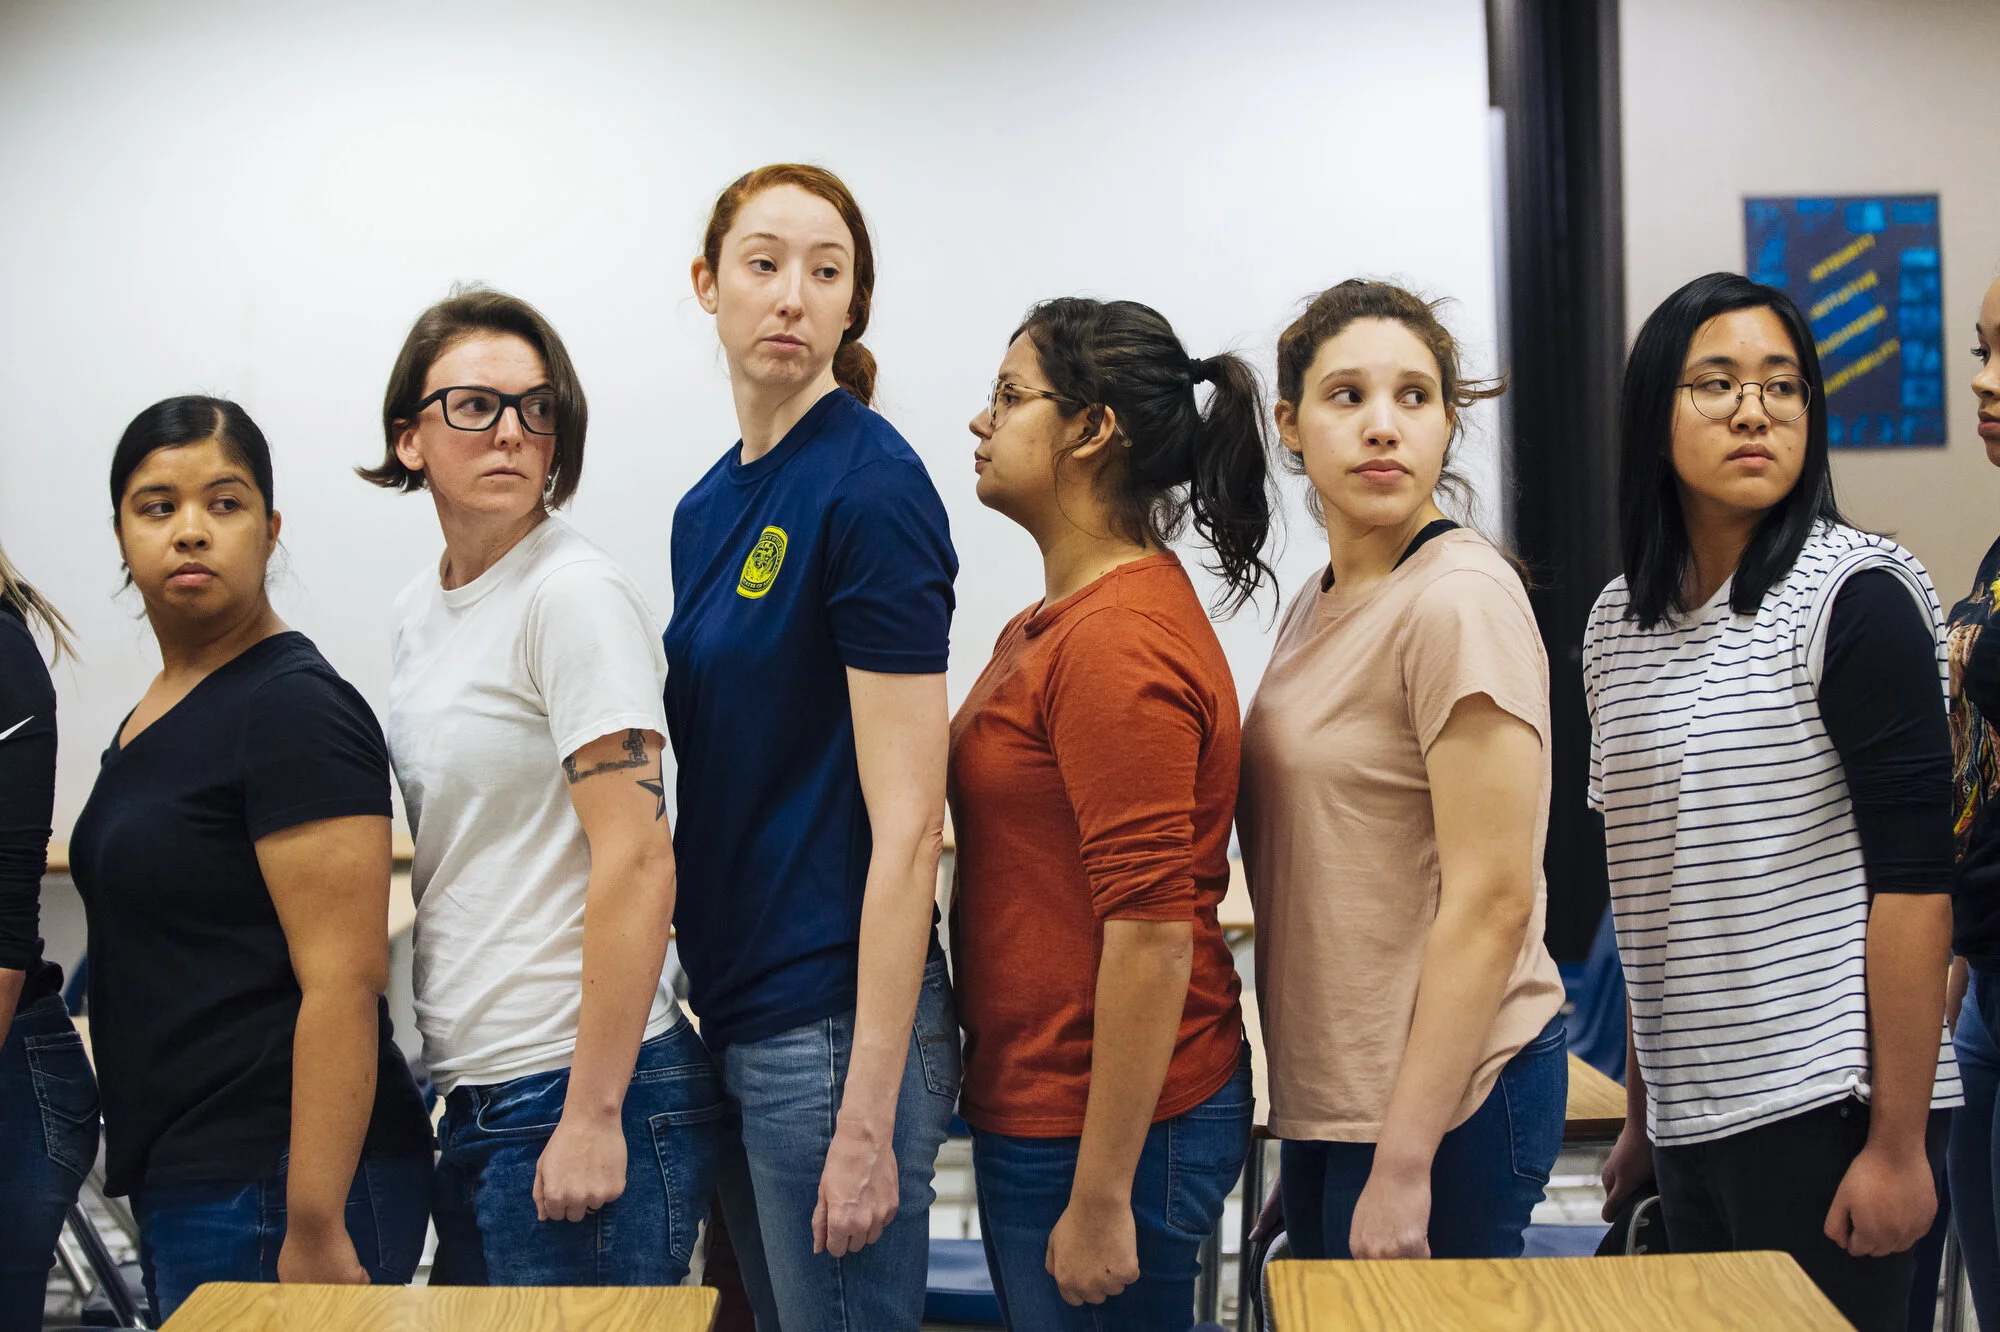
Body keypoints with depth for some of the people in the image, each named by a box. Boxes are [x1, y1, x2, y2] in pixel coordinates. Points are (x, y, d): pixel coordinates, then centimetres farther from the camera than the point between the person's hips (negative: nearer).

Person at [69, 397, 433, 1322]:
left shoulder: (293, 708, -14)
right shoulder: (152, 716, 14)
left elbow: (343, 980, -20)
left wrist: (315, 1232, -24)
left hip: (270, 1194, -9)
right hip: (180, 1184, 9)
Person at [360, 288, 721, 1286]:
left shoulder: (577, 596, -13)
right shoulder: (418, 612, 12)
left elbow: (636, 864, -19)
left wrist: (592, 1118, -20)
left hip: (577, 1091, -8)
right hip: (474, 1102, 8)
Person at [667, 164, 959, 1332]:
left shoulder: (871, 483, -13)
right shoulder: (709, 507, 11)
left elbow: (907, 823, -17)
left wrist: (867, 1118, -19)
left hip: (838, 1016, -8)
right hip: (733, 1010, 8)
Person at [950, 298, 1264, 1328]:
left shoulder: (1122, 642, -19)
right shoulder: (1047, 625, 13)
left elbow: (1152, 937, -23)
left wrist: (1102, 1200, -21)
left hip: (1109, 1125, -10)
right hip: (1030, 1106, 10)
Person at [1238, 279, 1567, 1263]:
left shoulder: (1462, 600, -16)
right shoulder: (1317, 604, 10)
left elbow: (1490, 902, -19)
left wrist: (1403, 1163, -19)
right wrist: (1311, 1140, 15)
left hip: (1441, 1098, -8)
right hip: (1326, 1093, 8)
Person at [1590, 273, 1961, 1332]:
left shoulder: (1853, 598, -9)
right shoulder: (1620, 621, 9)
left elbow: (1913, 878, -13)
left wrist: (1898, 1140, -16)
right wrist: (1639, 1113, 15)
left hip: (1828, 1107, -6)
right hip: (1691, 1116, 6)